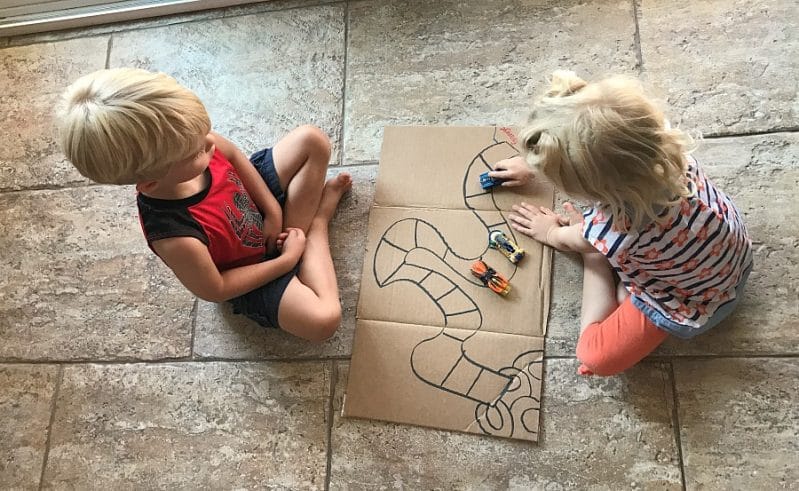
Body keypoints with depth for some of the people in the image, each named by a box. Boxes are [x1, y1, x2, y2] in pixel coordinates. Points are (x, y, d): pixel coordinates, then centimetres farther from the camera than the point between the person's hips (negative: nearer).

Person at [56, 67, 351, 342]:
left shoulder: (181, 142, -28)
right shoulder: (176, 239, -42)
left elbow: (234, 155, -5)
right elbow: (215, 290, -23)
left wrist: (272, 209, -11)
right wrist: (287, 259, -18)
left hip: (255, 202, 5)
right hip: (252, 266, -4)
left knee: (312, 140, -7)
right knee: (322, 320, -22)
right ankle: (316, 227, -1)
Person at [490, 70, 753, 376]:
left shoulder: (614, 232, -42)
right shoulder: (655, 144, -28)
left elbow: (568, 241, -14)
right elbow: (589, 154, -4)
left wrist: (549, 231, 7)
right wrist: (535, 165, 9)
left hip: (698, 303, -5)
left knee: (595, 357, -4)